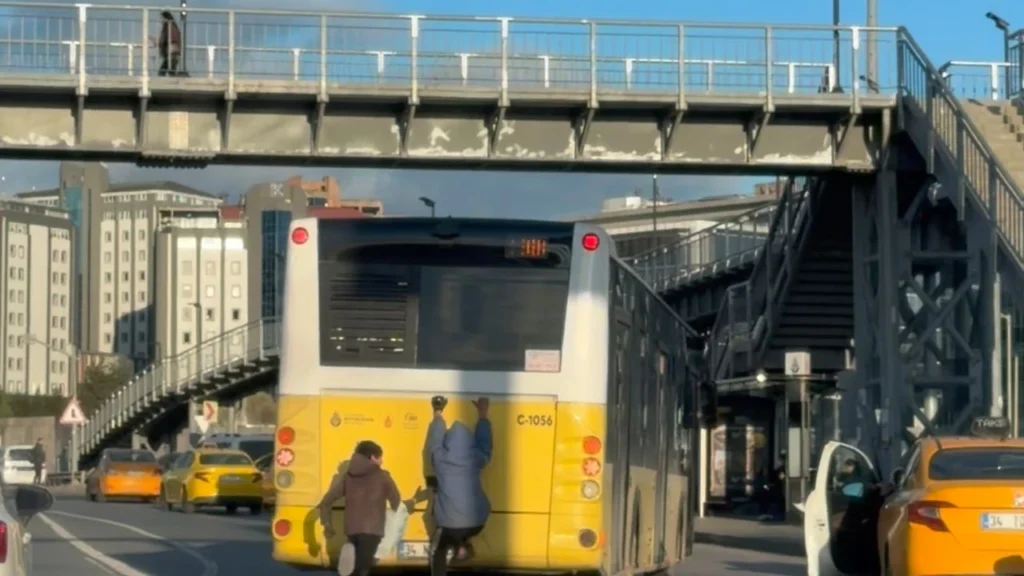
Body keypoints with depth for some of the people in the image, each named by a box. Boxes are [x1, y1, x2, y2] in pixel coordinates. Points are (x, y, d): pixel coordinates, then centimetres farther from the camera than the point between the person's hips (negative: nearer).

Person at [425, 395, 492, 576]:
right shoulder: (475, 459, -2)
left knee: (438, 550, 22)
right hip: (476, 522, 2)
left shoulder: (439, 458, -6)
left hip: (450, 524, -2)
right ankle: (462, 544, 26)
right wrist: (482, 416, 30)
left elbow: (435, 440, 14)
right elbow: (485, 445, 19)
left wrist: (438, 415, 29)